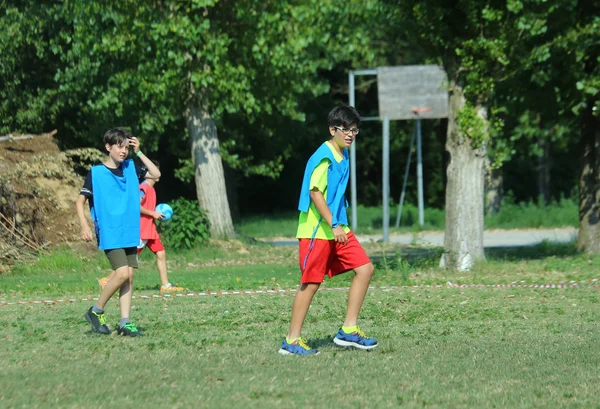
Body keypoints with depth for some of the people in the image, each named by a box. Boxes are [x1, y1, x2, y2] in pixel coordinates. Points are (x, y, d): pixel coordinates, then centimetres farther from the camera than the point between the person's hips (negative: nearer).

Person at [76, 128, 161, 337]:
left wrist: (139, 153, 0)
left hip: (130, 232, 6)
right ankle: (96, 311, -1)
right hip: (109, 233, -6)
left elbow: (156, 174, 7)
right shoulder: (96, 173, -5)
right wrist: (84, 225, -16)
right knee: (122, 273, -17)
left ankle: (125, 322, 5)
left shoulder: (130, 168, 9)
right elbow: (80, 201, -3)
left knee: (129, 276, 2)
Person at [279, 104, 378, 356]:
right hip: (316, 230, -9)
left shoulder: (342, 156, 12)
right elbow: (315, 193, -22)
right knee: (311, 283, -4)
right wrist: (333, 226, -25)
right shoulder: (324, 157, -16)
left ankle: (348, 330, 5)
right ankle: (292, 340, 5)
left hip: (337, 229, 9)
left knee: (365, 268, 1)